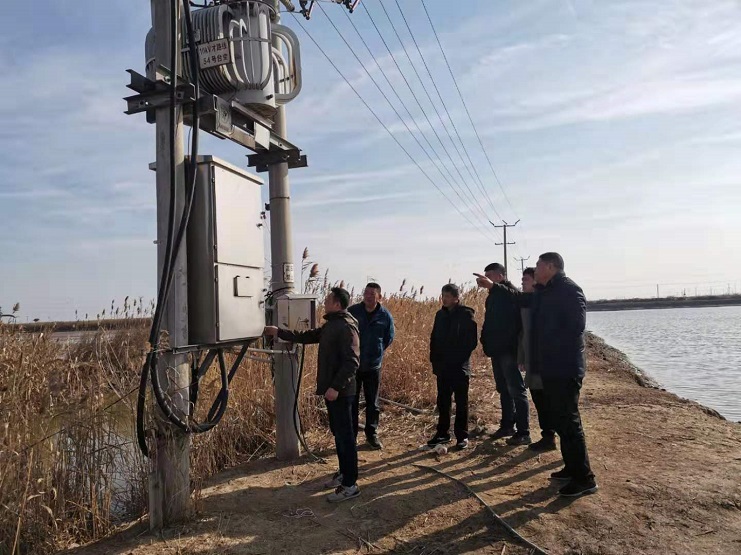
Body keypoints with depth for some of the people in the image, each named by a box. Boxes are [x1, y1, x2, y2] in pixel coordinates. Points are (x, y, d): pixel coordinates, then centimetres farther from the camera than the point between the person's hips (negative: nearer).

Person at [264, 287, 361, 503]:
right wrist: (279, 332, 16)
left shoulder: (346, 327, -18)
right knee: (338, 433, 18)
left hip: (340, 391, -10)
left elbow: (352, 362, -24)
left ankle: (350, 485, 4)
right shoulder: (331, 325, 14)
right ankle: (344, 473, 31)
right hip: (332, 389, 10)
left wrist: (336, 387, -27)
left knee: (345, 436, -3)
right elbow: (307, 336, 20)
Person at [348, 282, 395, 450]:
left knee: (373, 403, 12)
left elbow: (389, 339, 10)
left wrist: (377, 352, 9)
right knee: (352, 402, 6)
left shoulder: (385, 316, -5)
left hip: (373, 366, 1)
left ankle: (372, 434, 26)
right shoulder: (352, 312, -8)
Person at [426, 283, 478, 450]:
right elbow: (434, 339, 13)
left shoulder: (466, 314, -7)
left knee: (461, 402, 4)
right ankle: (443, 433, 21)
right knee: (442, 401, 10)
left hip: (460, 367, -5)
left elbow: (472, 341, -8)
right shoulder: (440, 315, 9)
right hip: (443, 367, 5)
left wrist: (460, 358, -13)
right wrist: (434, 359, 5)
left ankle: (462, 436, 12)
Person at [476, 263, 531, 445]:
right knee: (504, 390, 16)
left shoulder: (510, 292, -11)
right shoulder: (493, 296, 16)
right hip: (497, 350, 9)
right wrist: (485, 341, 8)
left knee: (516, 390, -5)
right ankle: (507, 426, 26)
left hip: (509, 350, -9)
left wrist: (492, 286, -51)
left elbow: (515, 298, -37)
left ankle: (523, 432, -1)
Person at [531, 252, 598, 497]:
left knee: (568, 422, -6)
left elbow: (576, 326, -22)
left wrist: (554, 347, -18)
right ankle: (572, 467, 28)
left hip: (565, 369, -10)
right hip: (550, 367, 10)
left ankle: (584, 478, 2)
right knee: (559, 419, 16)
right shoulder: (543, 292, 14)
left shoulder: (569, 290, -14)